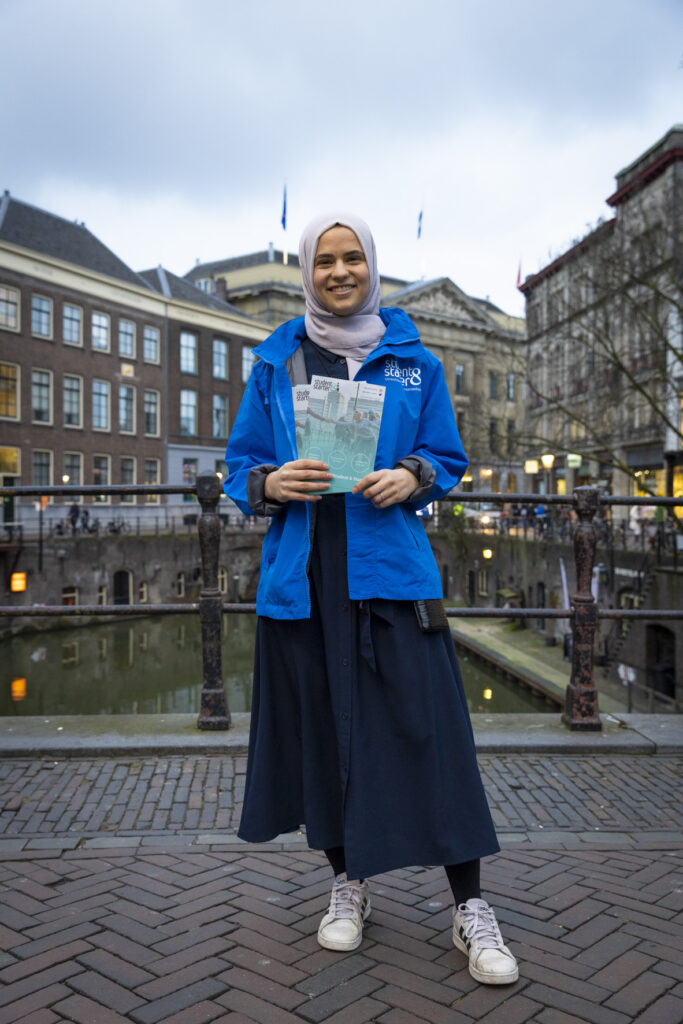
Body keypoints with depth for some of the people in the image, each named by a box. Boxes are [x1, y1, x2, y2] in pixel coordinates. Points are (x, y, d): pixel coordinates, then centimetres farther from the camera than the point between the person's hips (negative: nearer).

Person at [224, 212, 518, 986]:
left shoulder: (413, 361, 9)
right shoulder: (276, 363, 9)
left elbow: (447, 460, 11)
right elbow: (240, 468, 10)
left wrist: (412, 477, -11)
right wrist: (271, 484, -13)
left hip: (390, 566, -1)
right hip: (303, 573, 1)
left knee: (427, 726, -3)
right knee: (319, 726, 8)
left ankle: (470, 908, 12)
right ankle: (347, 882, 29)